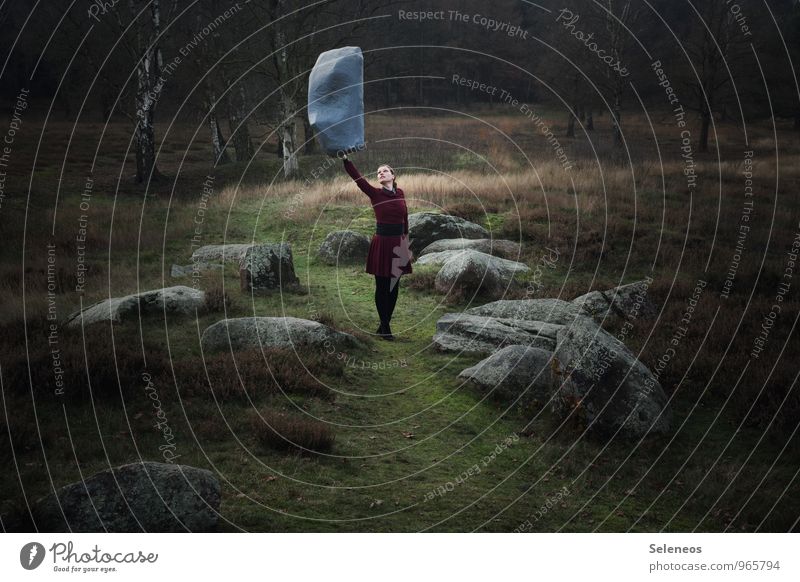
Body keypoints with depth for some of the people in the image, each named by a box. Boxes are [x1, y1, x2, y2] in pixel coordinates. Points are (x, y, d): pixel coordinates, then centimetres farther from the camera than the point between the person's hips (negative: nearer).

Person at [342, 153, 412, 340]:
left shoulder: (400, 193, 6)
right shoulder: (375, 193, -5)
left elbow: (405, 218, 11)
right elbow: (358, 178, -16)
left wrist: (406, 243, 13)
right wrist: (345, 160, -27)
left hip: (398, 244, 4)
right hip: (382, 243, -4)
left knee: (394, 287, 8)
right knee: (382, 287, 2)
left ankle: (384, 325, 19)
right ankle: (385, 327, 10)